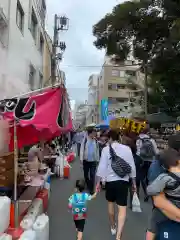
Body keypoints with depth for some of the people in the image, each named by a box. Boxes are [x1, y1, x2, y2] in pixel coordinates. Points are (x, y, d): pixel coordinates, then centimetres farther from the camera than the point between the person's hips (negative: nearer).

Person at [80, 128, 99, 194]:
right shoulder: (85, 139, -9)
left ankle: (91, 189, 9)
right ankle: (88, 184, 41)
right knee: (86, 174, 17)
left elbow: (97, 150, 7)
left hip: (93, 160, 0)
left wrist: (97, 159, 9)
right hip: (86, 160, 0)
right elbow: (82, 149, -8)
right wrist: (81, 159, -11)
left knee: (92, 175, -1)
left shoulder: (95, 141, -1)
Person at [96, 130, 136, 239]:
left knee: (111, 203, 23)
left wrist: (98, 182, 1)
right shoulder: (127, 149, -2)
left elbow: (102, 166, -8)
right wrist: (134, 183, 13)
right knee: (122, 208, 3)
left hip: (110, 180, 1)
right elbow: (132, 167, 2)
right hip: (123, 180, 0)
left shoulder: (106, 149, -7)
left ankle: (113, 227, 41)